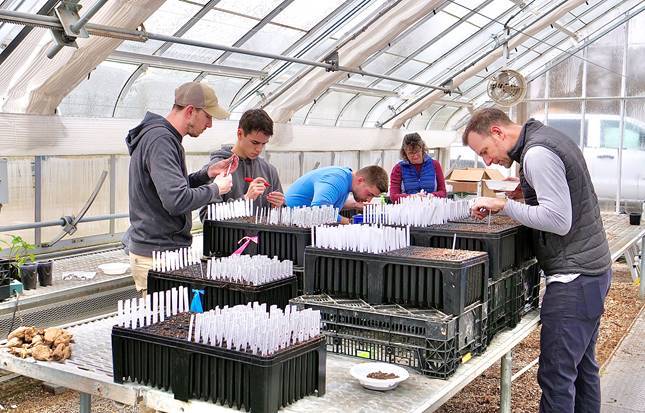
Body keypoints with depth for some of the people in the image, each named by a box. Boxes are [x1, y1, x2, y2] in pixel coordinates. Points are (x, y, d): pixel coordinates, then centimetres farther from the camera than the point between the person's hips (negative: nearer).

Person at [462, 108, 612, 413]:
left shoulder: (537, 154, -18)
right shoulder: (547, 138, 14)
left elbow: (558, 221, -24)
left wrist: (504, 205, -17)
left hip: (573, 279, -10)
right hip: (594, 269, 10)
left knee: (556, 374, -5)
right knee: (583, 366, 18)